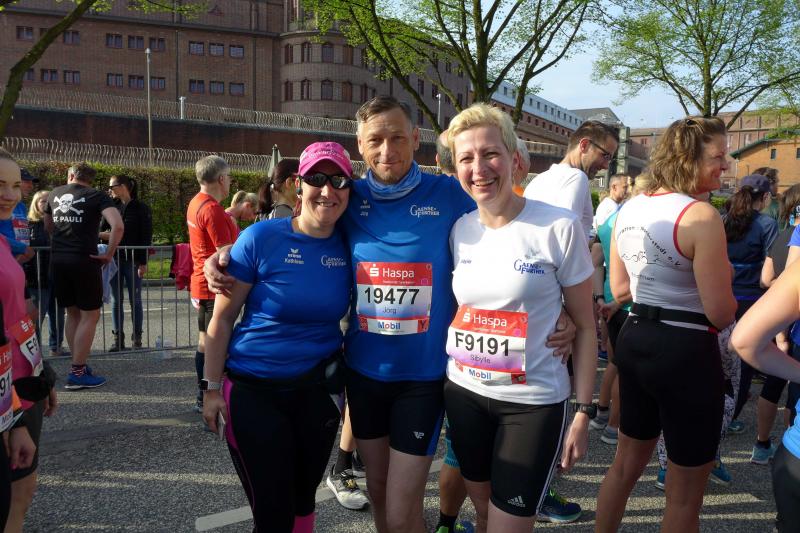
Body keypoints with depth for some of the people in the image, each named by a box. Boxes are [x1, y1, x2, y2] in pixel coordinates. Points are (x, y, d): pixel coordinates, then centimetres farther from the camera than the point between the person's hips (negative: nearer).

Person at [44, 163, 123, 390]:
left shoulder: (55, 194, 13)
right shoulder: (97, 196, -2)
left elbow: (48, 226, 26)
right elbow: (118, 225, -19)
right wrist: (109, 254, -10)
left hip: (57, 259, 6)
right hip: (83, 260, -6)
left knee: (72, 314, 16)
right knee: (90, 315, 1)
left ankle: (79, 366, 22)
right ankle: (77, 374, 0)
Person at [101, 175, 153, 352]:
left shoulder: (141, 208, -4)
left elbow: (146, 237, -7)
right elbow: (101, 229, 13)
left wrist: (143, 262, -12)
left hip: (133, 260, -4)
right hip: (114, 259, 4)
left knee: (135, 300, 4)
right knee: (116, 301, 7)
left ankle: (137, 338, 13)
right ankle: (118, 339, 14)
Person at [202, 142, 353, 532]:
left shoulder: (348, 246, -3)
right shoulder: (261, 239, -14)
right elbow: (222, 319, -8)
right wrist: (212, 388, -7)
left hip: (318, 389, 4)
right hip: (254, 390, -3)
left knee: (303, 498, 19)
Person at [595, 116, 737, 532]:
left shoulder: (629, 209, 5)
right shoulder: (701, 216, -19)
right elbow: (720, 313, -18)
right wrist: (721, 286, 2)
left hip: (634, 340, 8)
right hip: (686, 352, -8)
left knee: (626, 462, 25)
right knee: (684, 495, 11)